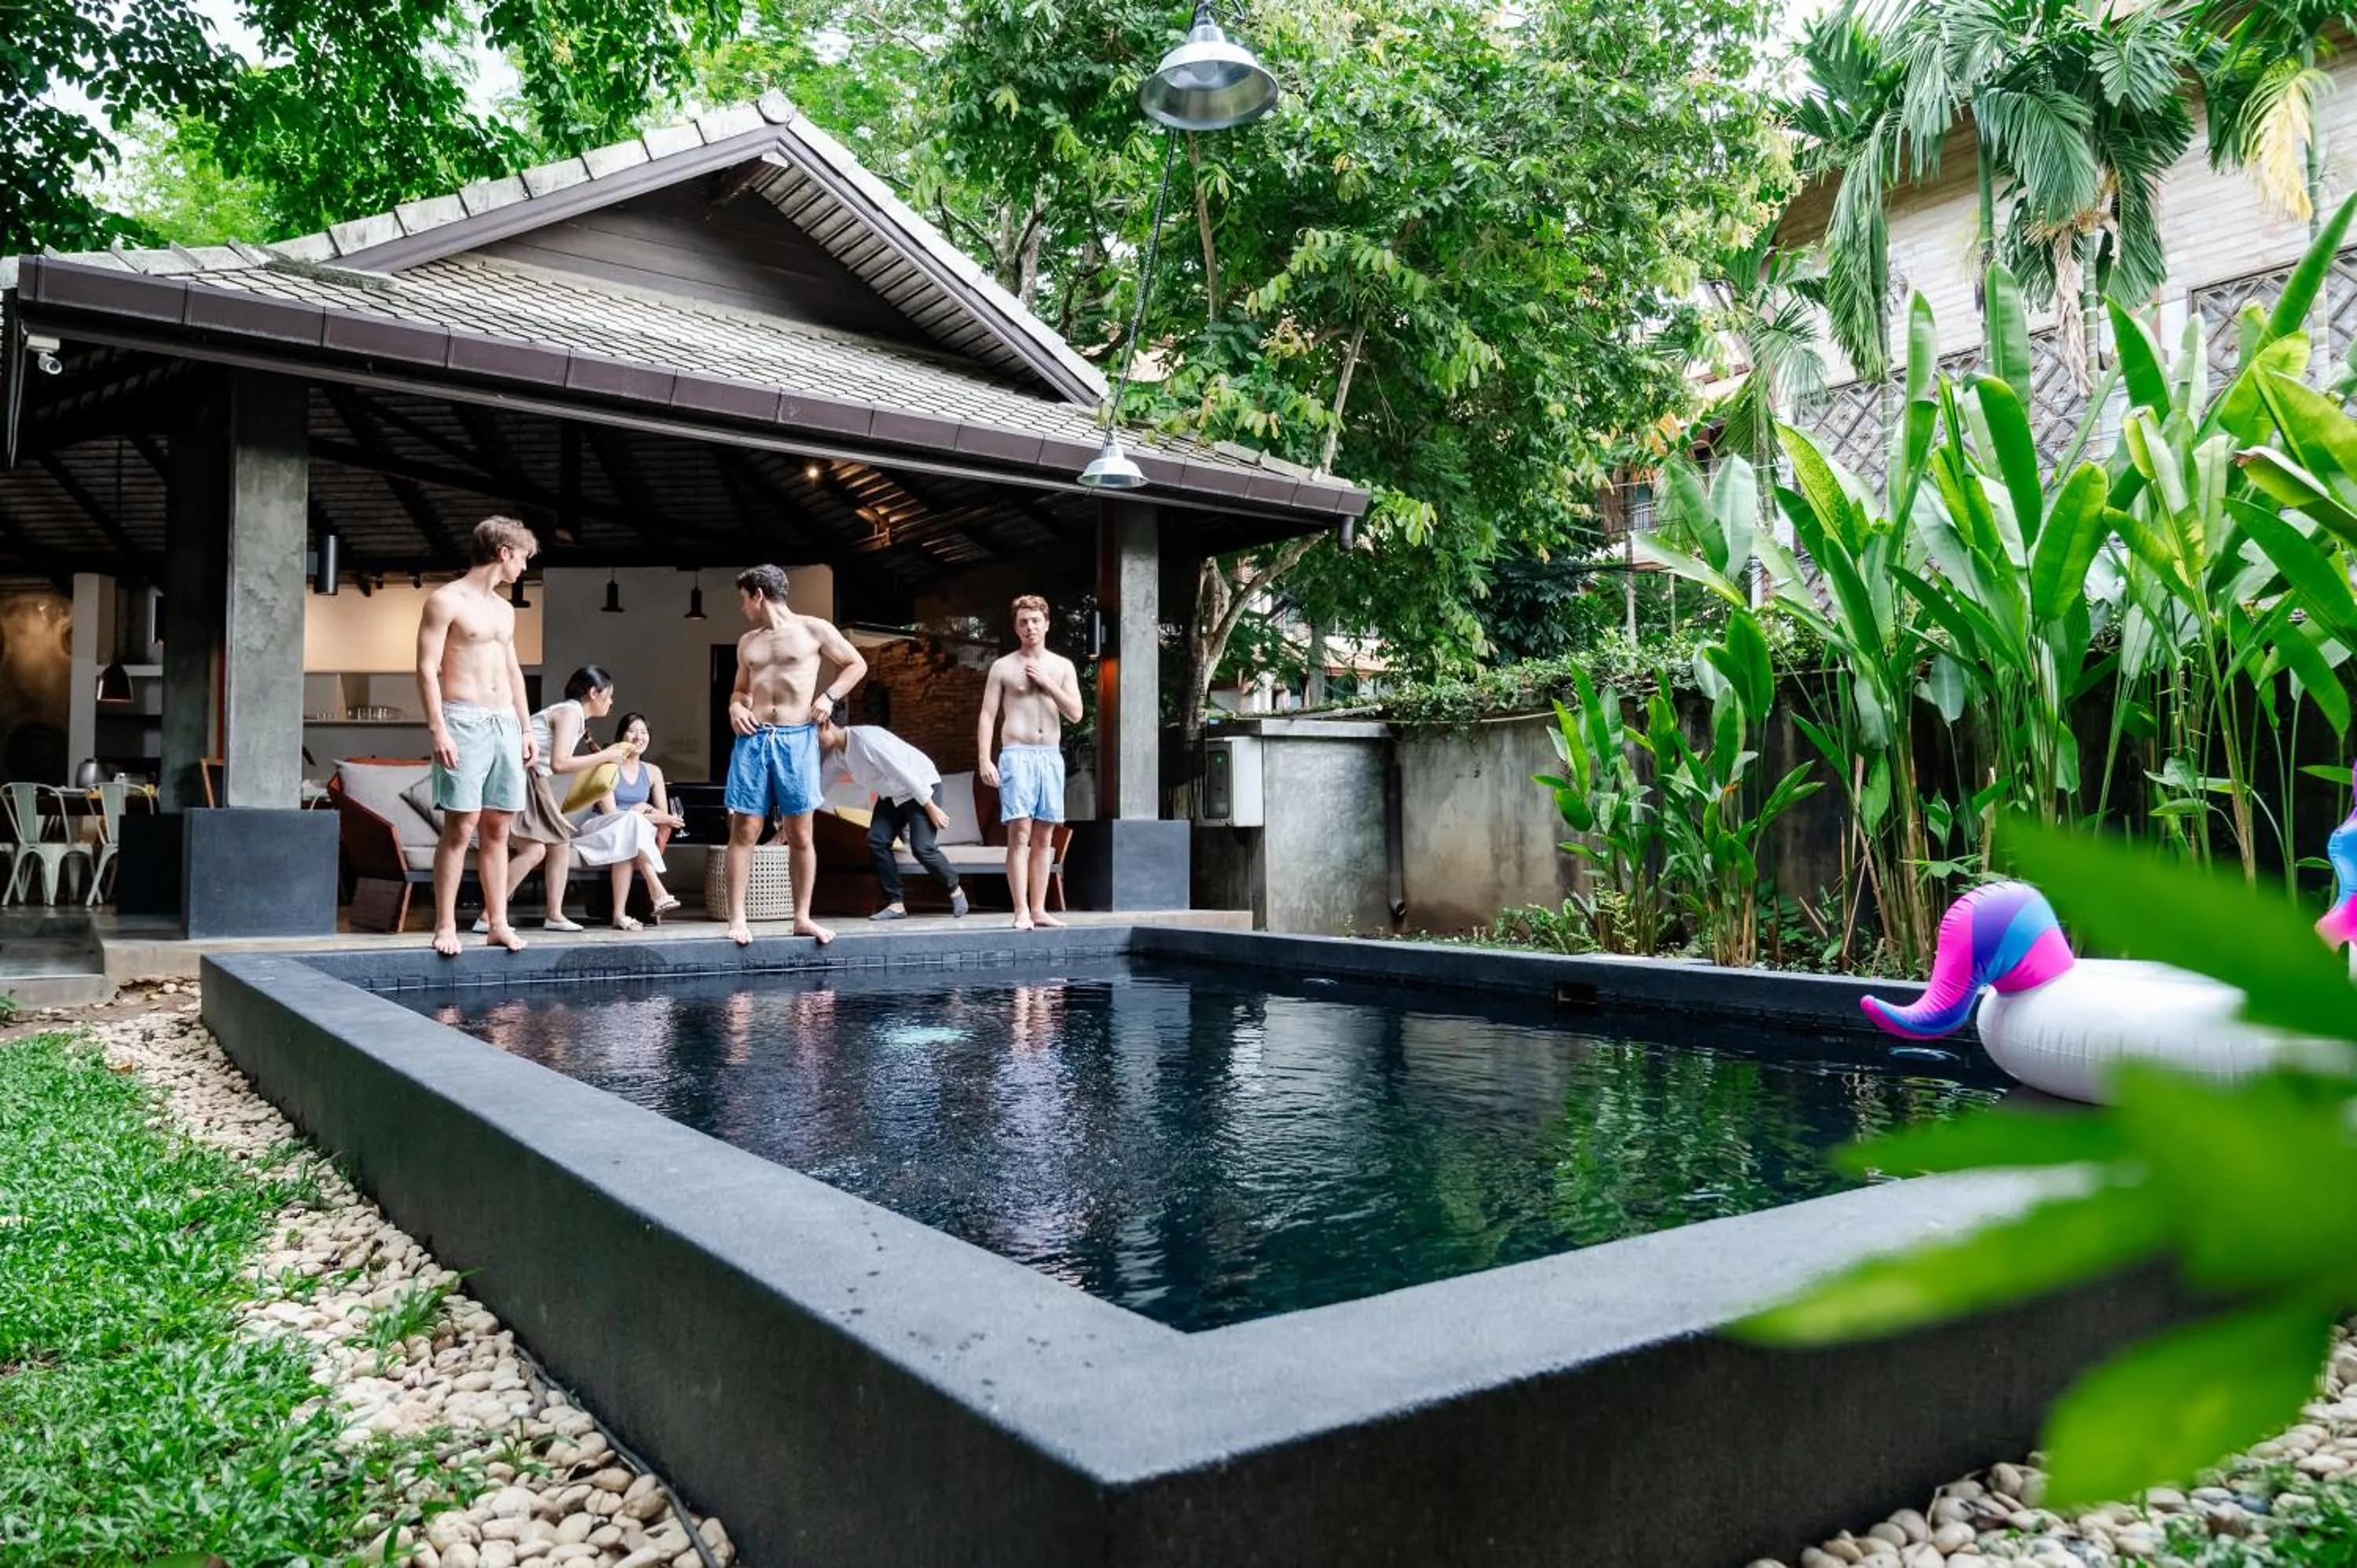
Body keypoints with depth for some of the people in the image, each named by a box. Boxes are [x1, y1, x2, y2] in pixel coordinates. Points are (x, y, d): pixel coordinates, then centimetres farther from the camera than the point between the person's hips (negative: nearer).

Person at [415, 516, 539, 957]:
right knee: (460, 826, -9)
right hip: (465, 721, -7)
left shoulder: (504, 609, 20)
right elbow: (427, 667, -9)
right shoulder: (446, 600, -3)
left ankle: (497, 923, 9)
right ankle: (445, 925, -5)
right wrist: (437, 729, -17)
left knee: (497, 828, 6)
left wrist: (526, 728, 18)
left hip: (506, 723, 7)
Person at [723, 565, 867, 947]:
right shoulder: (747, 642, 17)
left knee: (800, 834, 1)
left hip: (797, 739, -3)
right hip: (753, 739, 3)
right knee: (743, 831, -3)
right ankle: (737, 919, 0)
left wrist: (829, 696, -4)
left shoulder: (813, 630, 4)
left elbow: (857, 664, 10)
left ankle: (803, 917, 10)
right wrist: (735, 707, 4)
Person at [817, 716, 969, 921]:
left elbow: (902, 771, -28)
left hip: (921, 787, -9)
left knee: (922, 847, -19)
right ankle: (895, 905, -6)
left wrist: (931, 807, -26)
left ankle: (956, 891, 5)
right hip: (892, 795, 9)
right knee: (876, 840, -9)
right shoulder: (836, 754, 0)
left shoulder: (865, 739, -28)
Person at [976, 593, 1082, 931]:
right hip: (1017, 755, -3)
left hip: (1051, 756, 3)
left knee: (1044, 837, 5)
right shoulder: (1003, 667, 4)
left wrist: (1046, 683, -6)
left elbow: (1075, 714, 4)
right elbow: (987, 716, 0)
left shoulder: (1063, 667, 11)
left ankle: (1039, 909, 10)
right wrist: (984, 760, -10)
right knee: (1019, 833, -11)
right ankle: (1021, 912, -12)